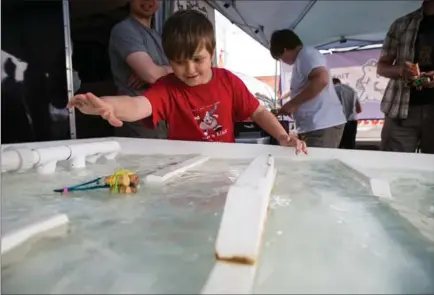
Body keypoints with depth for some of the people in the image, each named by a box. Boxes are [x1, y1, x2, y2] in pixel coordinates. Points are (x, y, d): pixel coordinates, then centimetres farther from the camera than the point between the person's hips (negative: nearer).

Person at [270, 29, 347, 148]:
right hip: (317, 126, 10)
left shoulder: (306, 54, -7)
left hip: (323, 126, -10)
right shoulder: (302, 59, 22)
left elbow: (321, 79, -24)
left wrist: (292, 104, -17)